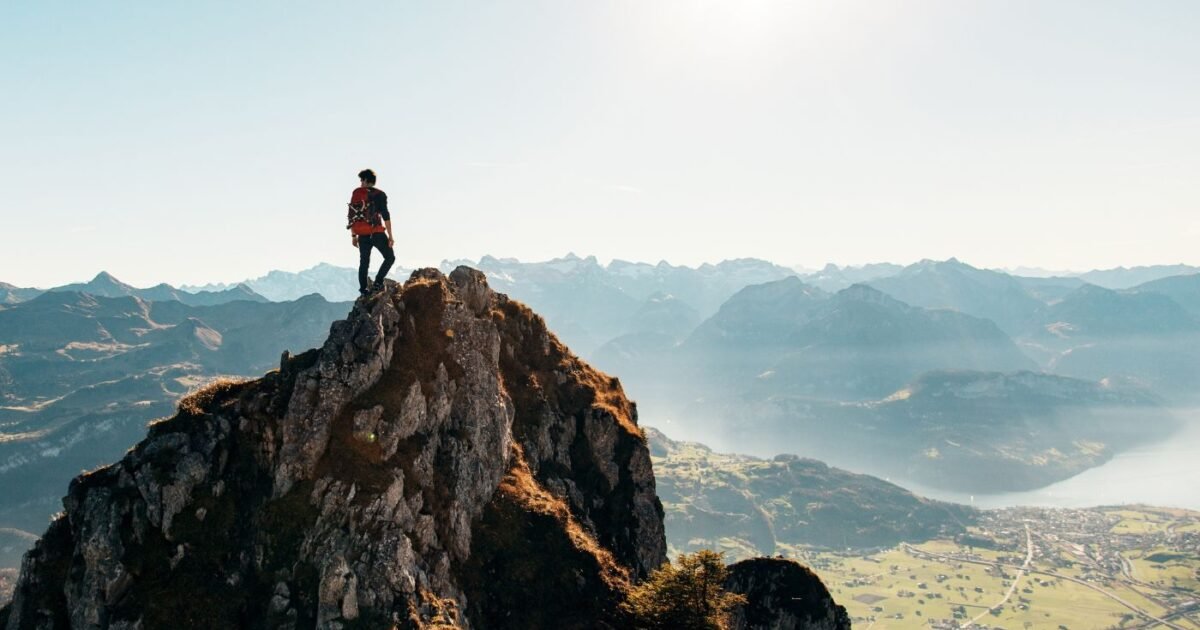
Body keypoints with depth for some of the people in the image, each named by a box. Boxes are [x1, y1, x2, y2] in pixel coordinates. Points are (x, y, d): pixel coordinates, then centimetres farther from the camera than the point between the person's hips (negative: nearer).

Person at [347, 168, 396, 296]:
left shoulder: (356, 193, 9)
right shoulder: (379, 195, -2)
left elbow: (351, 216, 10)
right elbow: (385, 216, -10)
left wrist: (353, 235, 17)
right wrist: (390, 236, -8)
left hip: (362, 235, 4)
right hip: (376, 233, -4)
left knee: (364, 263, 10)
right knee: (390, 257, 8)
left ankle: (363, 290, 6)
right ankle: (377, 283, -6)